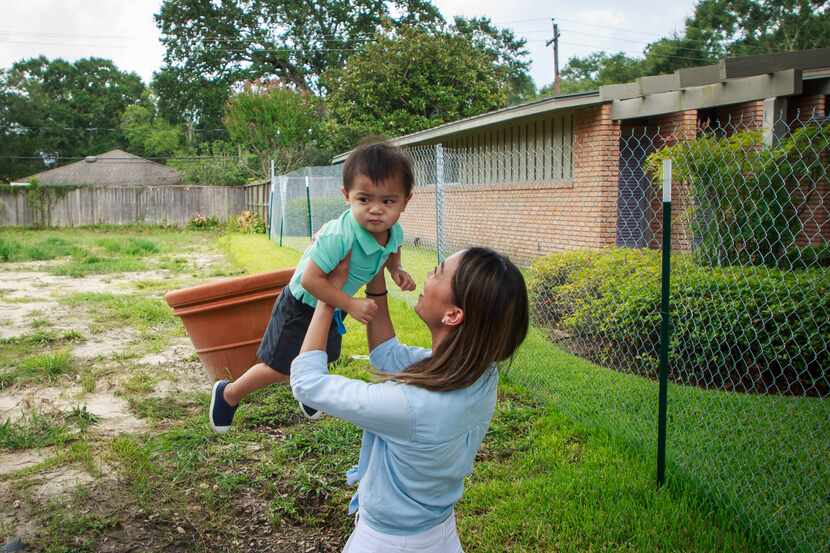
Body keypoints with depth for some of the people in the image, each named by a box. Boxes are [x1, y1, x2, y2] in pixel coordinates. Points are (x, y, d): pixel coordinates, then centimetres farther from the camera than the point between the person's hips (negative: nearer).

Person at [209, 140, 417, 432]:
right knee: (280, 369, 4)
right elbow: (310, 279, -38)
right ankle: (228, 394, 30)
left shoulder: (395, 232, -17)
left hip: (333, 305, 7)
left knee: (323, 359, 28)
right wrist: (351, 305, -36)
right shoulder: (340, 236, -42)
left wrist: (396, 270, -11)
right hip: (302, 305, -7)